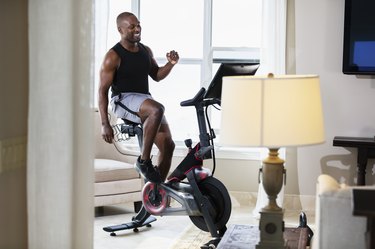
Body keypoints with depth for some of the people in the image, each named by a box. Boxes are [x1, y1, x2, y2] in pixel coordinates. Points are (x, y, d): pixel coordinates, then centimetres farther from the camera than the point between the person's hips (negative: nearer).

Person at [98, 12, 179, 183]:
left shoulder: (146, 51, 10)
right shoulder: (113, 56, -10)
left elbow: (156, 76, 20)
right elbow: (102, 90, -10)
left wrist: (171, 64, -1)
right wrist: (105, 124, -16)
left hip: (144, 100, 7)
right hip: (123, 100, -7)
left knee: (168, 145, -3)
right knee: (157, 109, -37)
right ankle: (143, 161, -26)